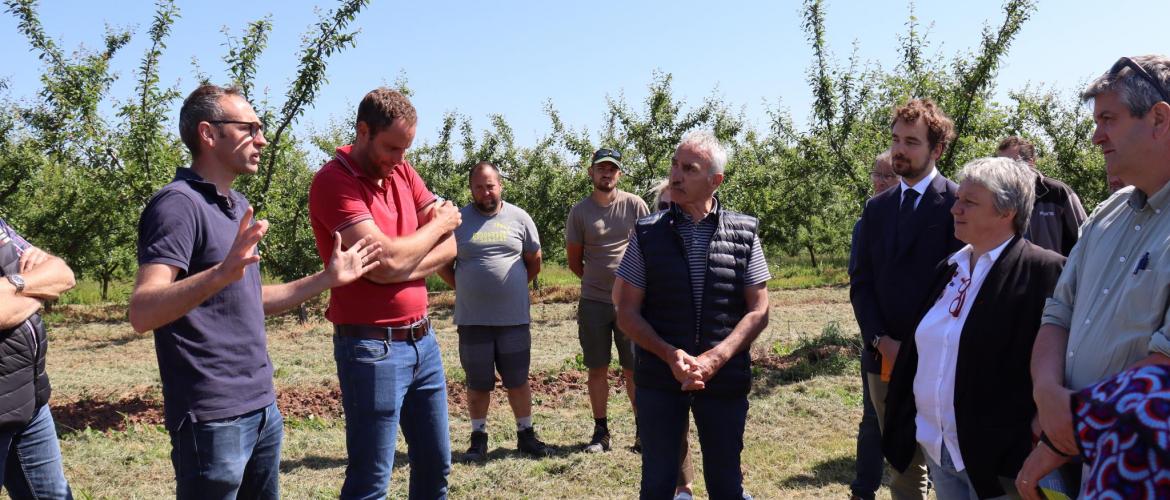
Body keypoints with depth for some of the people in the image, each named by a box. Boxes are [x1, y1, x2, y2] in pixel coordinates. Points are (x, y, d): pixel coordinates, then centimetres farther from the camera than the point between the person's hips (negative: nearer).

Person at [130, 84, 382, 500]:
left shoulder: (238, 205, 14)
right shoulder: (178, 204, -15)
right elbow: (142, 313, -25)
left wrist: (328, 278, 16)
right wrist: (220, 273, -41)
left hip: (263, 408, 9)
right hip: (213, 417, -9)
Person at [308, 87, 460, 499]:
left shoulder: (401, 170, 9)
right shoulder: (333, 182, -14)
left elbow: (451, 245, 4)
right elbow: (389, 259, -23)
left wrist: (403, 267, -14)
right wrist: (439, 224, -6)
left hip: (423, 339, 7)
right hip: (373, 347, -7)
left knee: (435, 466, 17)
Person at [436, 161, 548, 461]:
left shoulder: (519, 218, 2)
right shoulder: (458, 220, 1)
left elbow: (534, 262, 11)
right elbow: (443, 264, 9)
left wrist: (513, 289, 9)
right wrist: (465, 289, 3)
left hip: (514, 317, 0)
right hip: (472, 320, 0)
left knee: (518, 380, 9)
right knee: (478, 383, 10)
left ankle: (526, 434, 23)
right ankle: (479, 438, 23)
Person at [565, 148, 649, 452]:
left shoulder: (634, 205, -1)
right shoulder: (580, 211, 2)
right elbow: (574, 260, 10)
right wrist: (597, 281, 10)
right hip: (593, 302, 1)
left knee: (634, 369, 4)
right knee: (597, 369, 8)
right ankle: (601, 431, 20)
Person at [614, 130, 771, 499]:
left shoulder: (744, 232, 0)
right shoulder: (647, 233, -1)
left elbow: (758, 312, -2)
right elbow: (627, 313, -1)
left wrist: (714, 359, -15)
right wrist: (670, 356, -16)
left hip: (725, 379, 1)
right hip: (659, 378, 0)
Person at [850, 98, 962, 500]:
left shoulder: (958, 204, -6)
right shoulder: (876, 208, 12)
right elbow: (860, 282, 8)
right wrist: (881, 341, -6)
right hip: (886, 359, 5)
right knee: (903, 466, 14)